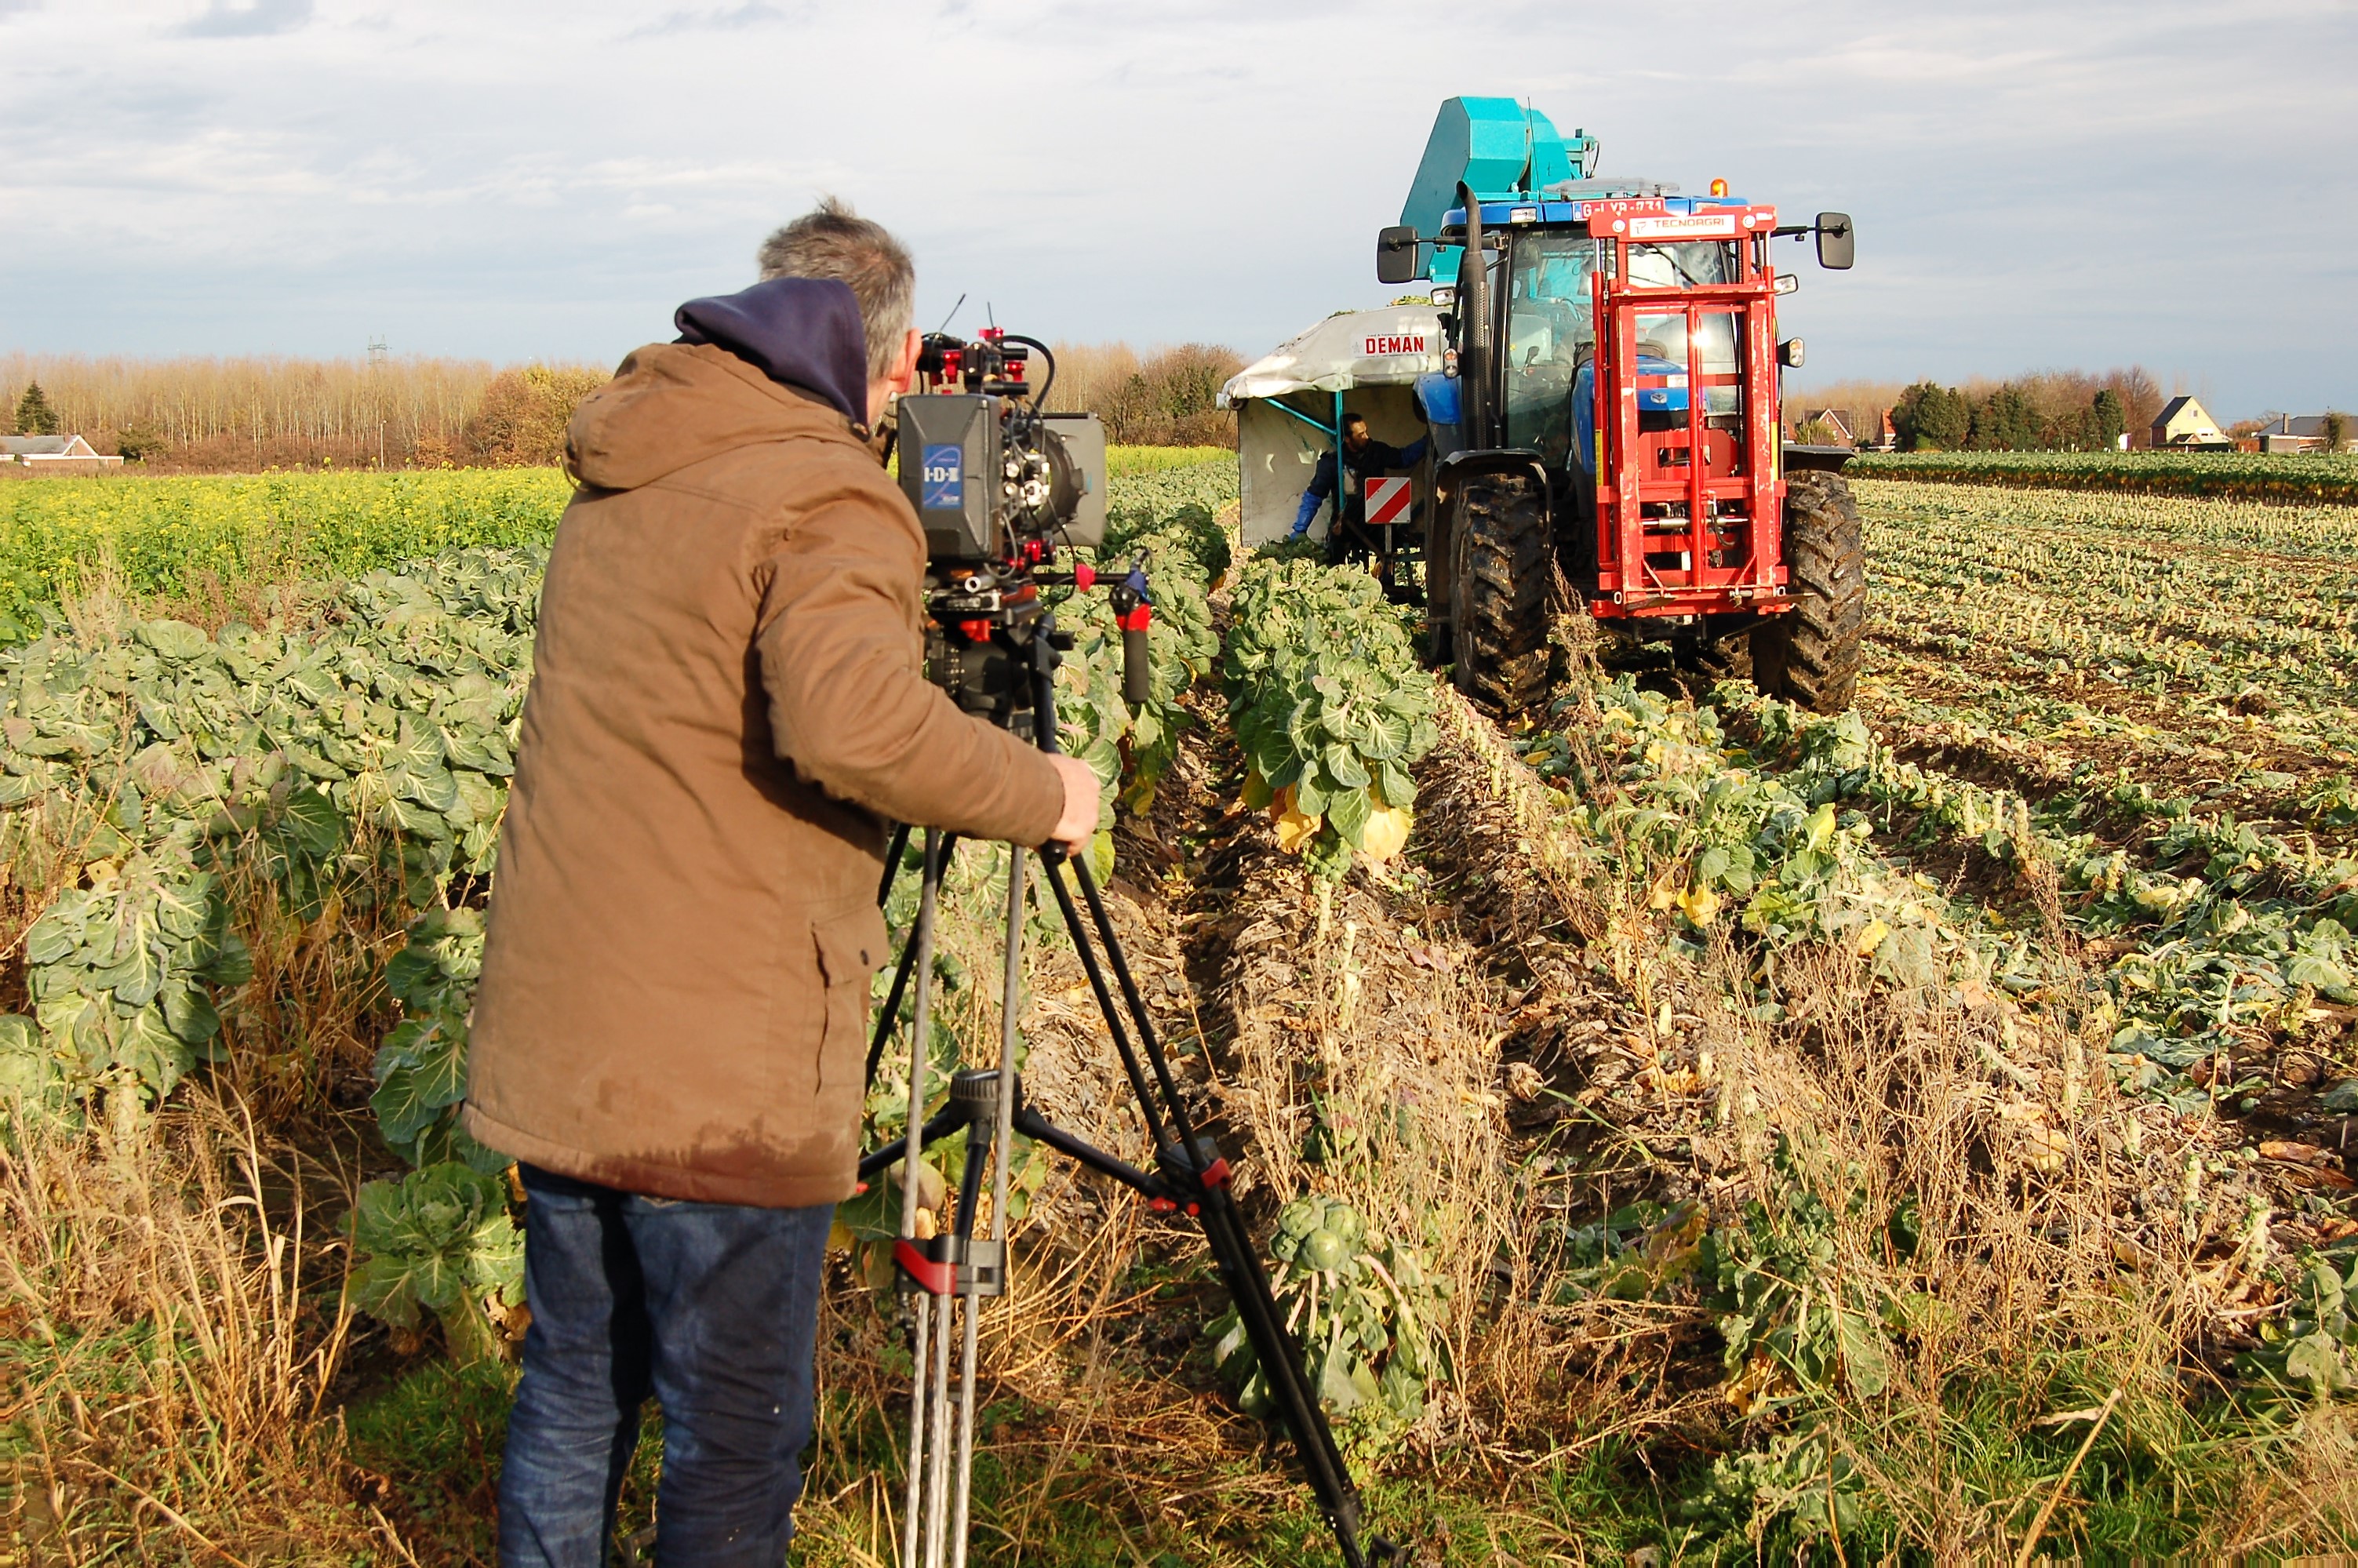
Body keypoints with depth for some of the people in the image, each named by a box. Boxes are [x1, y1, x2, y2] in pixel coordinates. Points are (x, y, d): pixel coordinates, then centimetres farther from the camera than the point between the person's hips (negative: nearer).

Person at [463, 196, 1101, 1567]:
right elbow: (849, 720, -33)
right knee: (736, 1452, 6)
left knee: (572, 1398, 22)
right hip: (720, 1075, -8)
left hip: (554, 1043, 8)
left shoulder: (621, 479, 12)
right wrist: (1039, 794, -17)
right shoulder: (829, 498, -14)